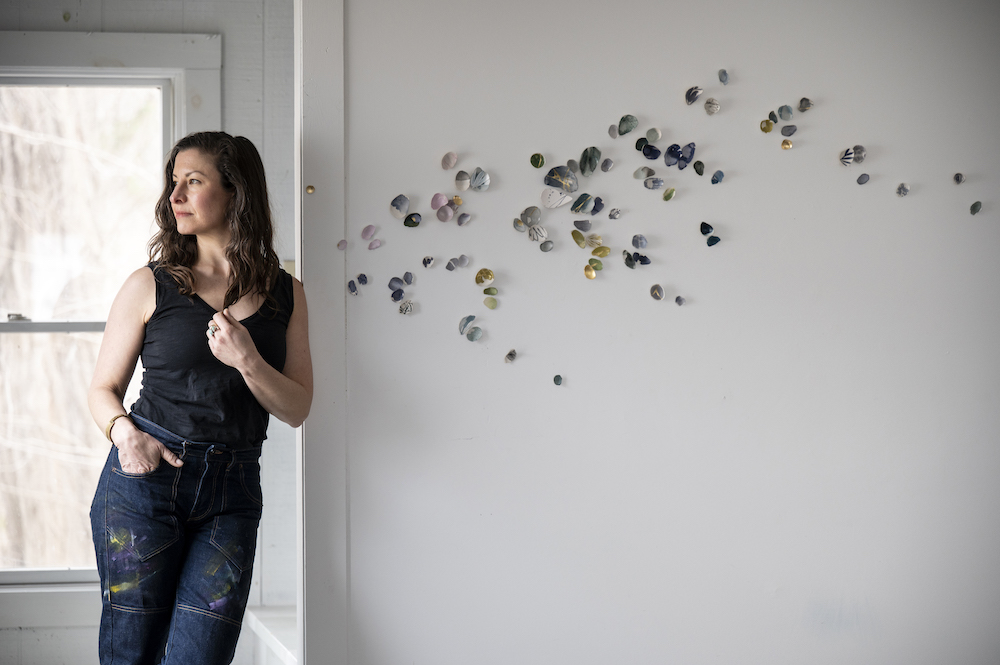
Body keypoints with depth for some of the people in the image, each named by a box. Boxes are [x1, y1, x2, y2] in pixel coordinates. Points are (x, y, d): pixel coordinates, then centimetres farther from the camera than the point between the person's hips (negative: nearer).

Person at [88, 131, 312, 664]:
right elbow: (103, 389, 7)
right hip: (145, 479, -1)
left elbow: (297, 409, 6)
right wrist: (124, 431, -15)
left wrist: (247, 361, -13)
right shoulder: (150, 286, 3)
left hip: (232, 495, 2)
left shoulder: (285, 295, 9)